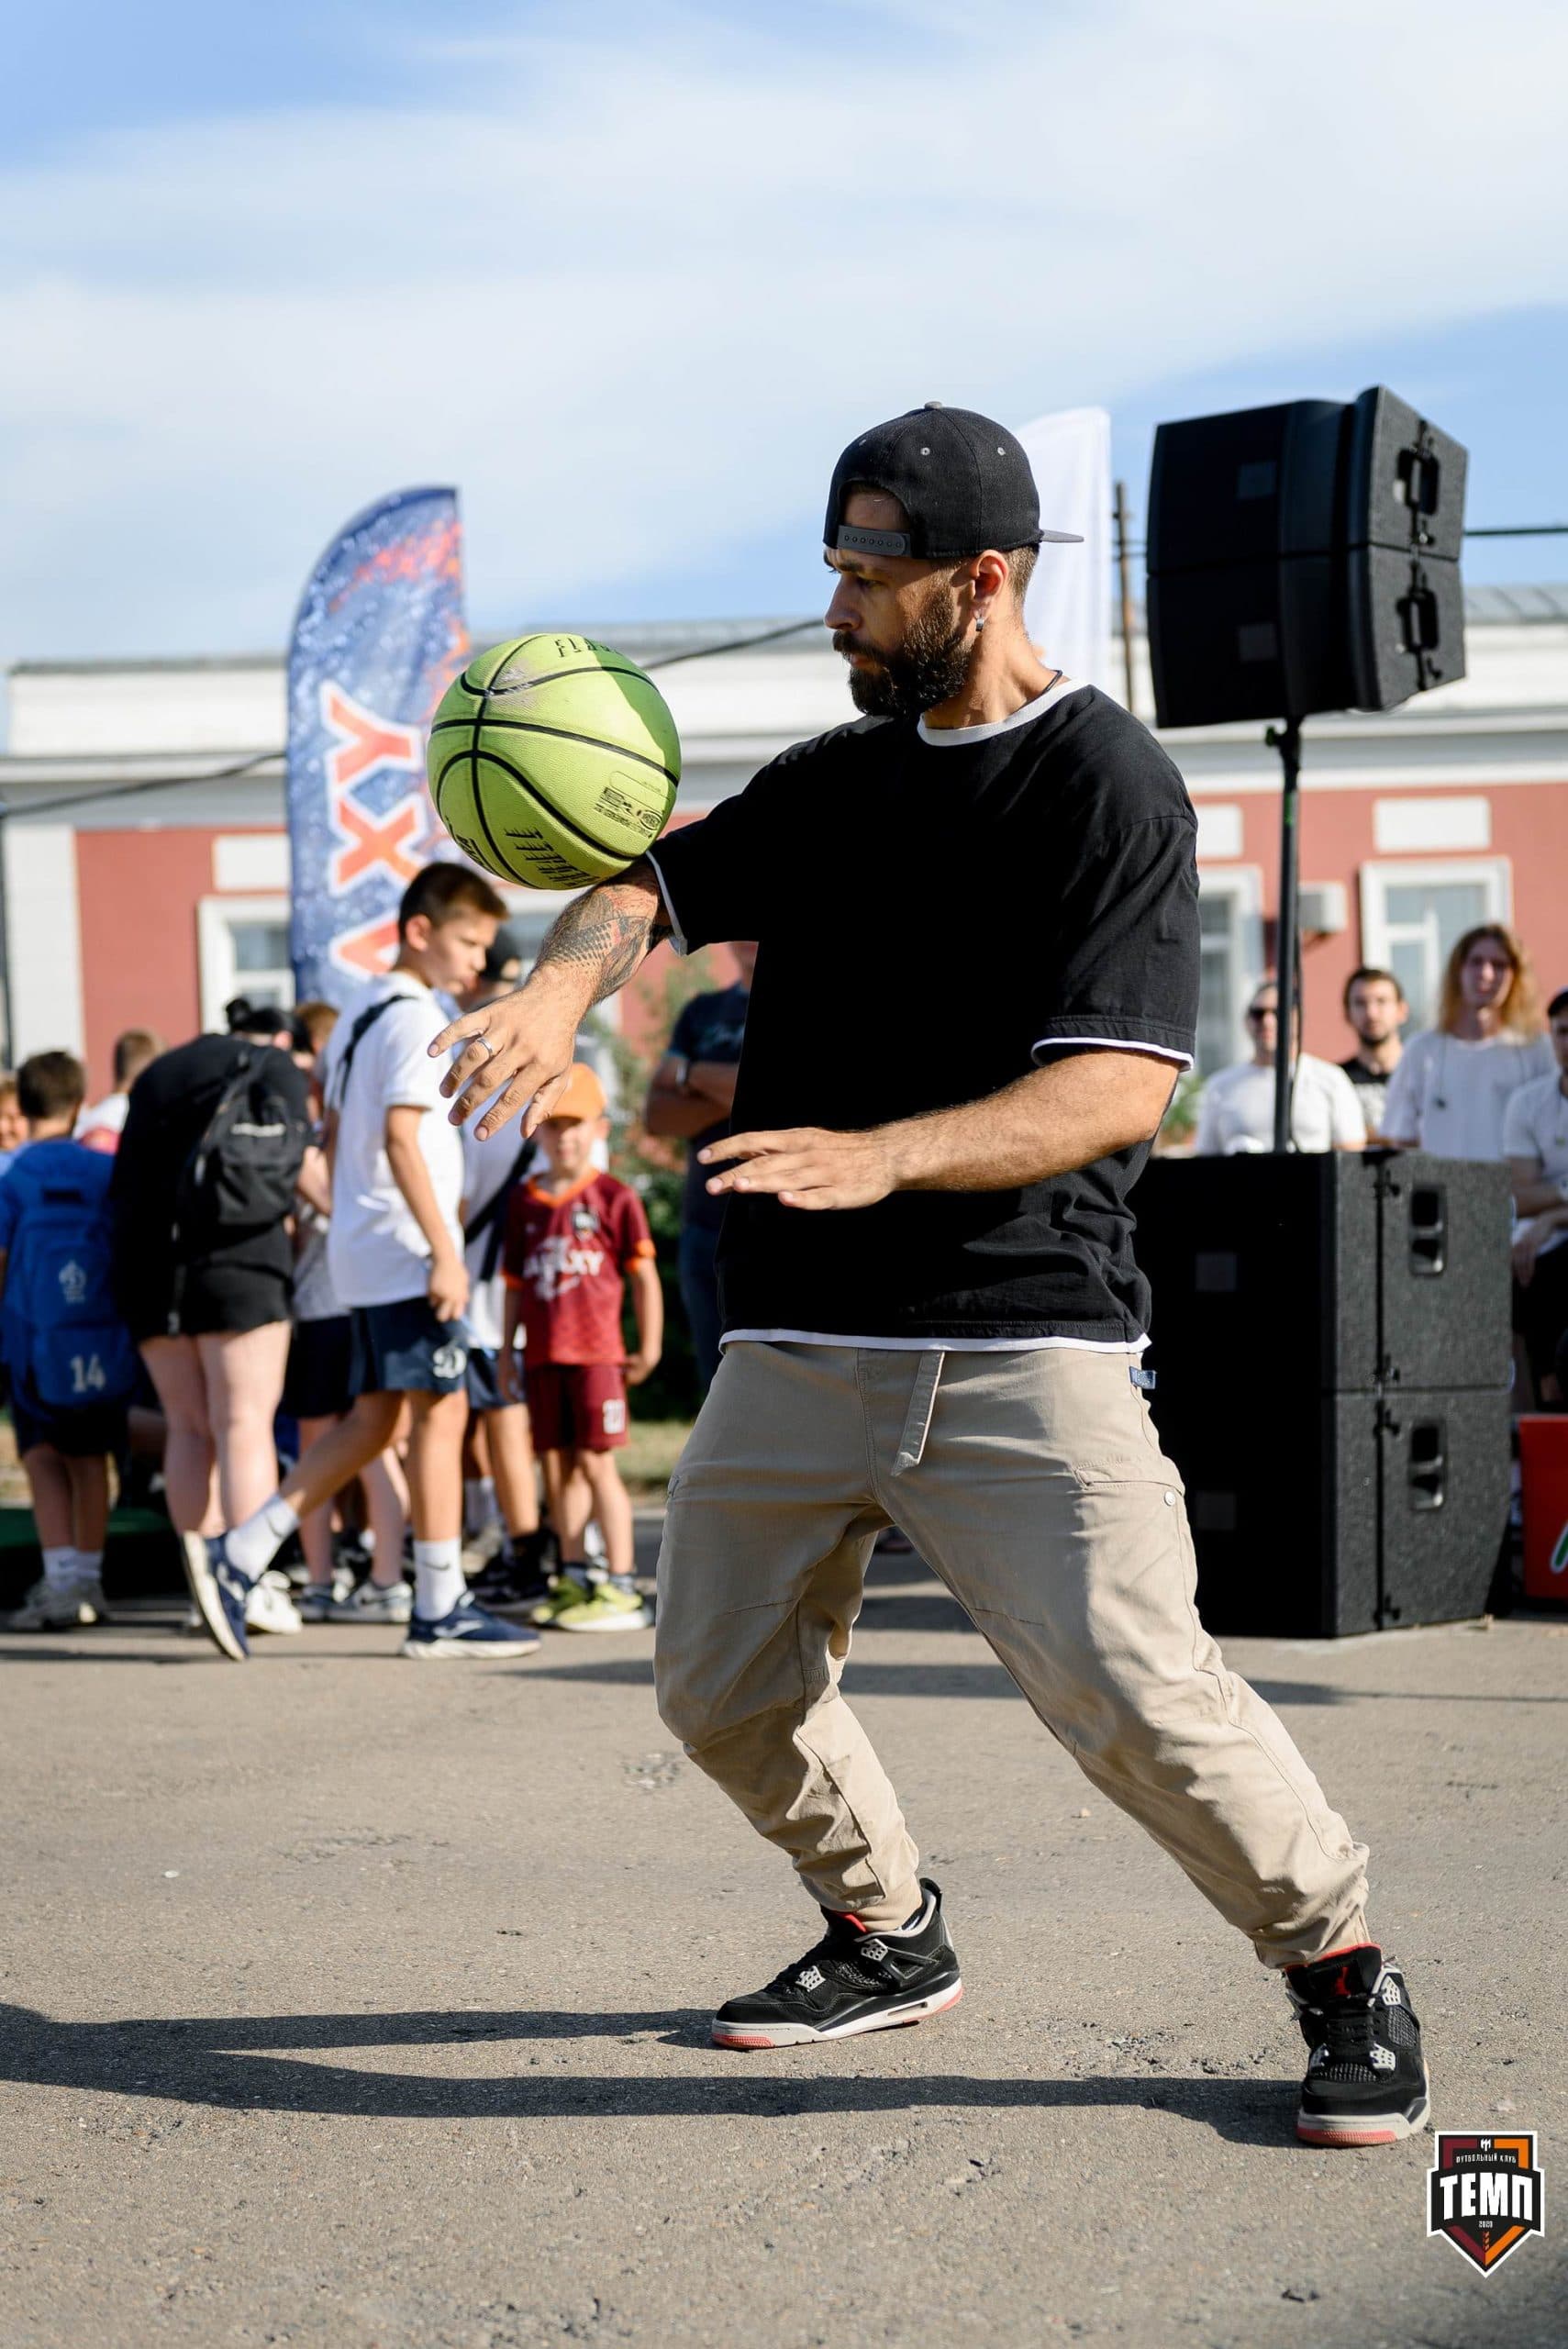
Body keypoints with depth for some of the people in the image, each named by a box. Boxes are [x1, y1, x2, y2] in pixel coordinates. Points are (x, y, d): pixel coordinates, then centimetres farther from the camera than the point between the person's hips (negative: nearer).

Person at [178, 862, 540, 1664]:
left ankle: (235, 1555, 7)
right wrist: (445, 1251, -21)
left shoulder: (358, 1014, 17)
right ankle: (440, 1611, -1)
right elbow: (401, 1138, -21)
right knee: (440, 1415, -4)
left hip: (362, 1252, 10)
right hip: (407, 1254, -10)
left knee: (370, 1422, 11)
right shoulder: (415, 1017, -12)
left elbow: (336, 1137, 21)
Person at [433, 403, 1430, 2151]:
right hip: (795, 1343, 7)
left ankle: (1338, 1963, 6)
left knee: (1134, 1695, -17)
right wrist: (562, 985, -10)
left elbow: (1118, 1088, -15)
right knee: (722, 1692, 9)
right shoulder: (834, 779, 15)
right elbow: (651, 884, 15)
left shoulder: (1109, 788, -6)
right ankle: (887, 1936, 33)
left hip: (1021, 1335, -6)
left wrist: (877, 1156, -29)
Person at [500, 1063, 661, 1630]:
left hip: (596, 1350, -5)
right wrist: (506, 1351, 13)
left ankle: (620, 1588, -3)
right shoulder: (524, 1201, 10)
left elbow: (644, 1276, 0)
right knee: (557, 1464, 9)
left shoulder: (614, 1197, -3)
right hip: (543, 1355, 5)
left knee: (596, 1462, -7)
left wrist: (648, 1350, -1)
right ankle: (574, 1579, 18)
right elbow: (515, 1284, 15)